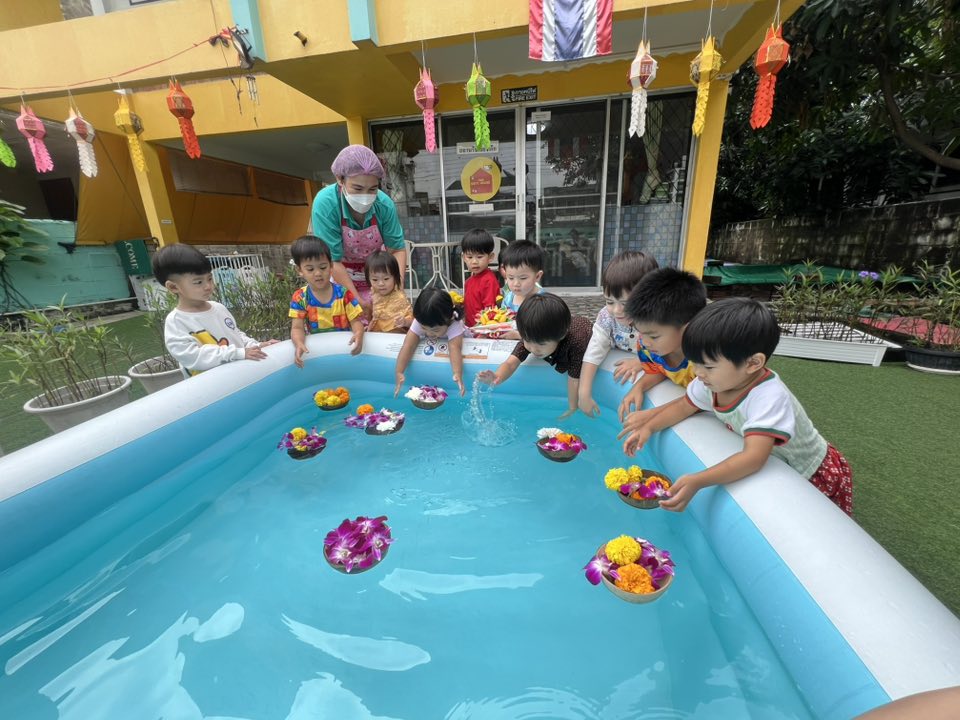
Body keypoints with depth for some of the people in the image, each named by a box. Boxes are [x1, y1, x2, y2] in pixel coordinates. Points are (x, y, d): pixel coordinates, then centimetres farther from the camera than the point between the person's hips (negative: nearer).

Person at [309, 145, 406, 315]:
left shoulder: (384, 204, -19)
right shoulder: (325, 204, -26)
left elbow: (397, 249, -10)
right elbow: (332, 261, -25)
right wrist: (359, 301, -26)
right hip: (337, 277, -2)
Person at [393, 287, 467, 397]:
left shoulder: (455, 324, -41)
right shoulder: (419, 321, -34)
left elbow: (454, 347, -53)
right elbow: (408, 345, -39)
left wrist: (458, 374, -69)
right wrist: (399, 372, -51)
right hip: (428, 346, 2)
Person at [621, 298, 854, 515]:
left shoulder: (769, 398, -37)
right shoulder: (713, 380, -18)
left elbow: (754, 457, -47)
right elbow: (684, 406, -3)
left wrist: (696, 481, -56)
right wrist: (648, 428, -17)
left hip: (813, 475, -6)